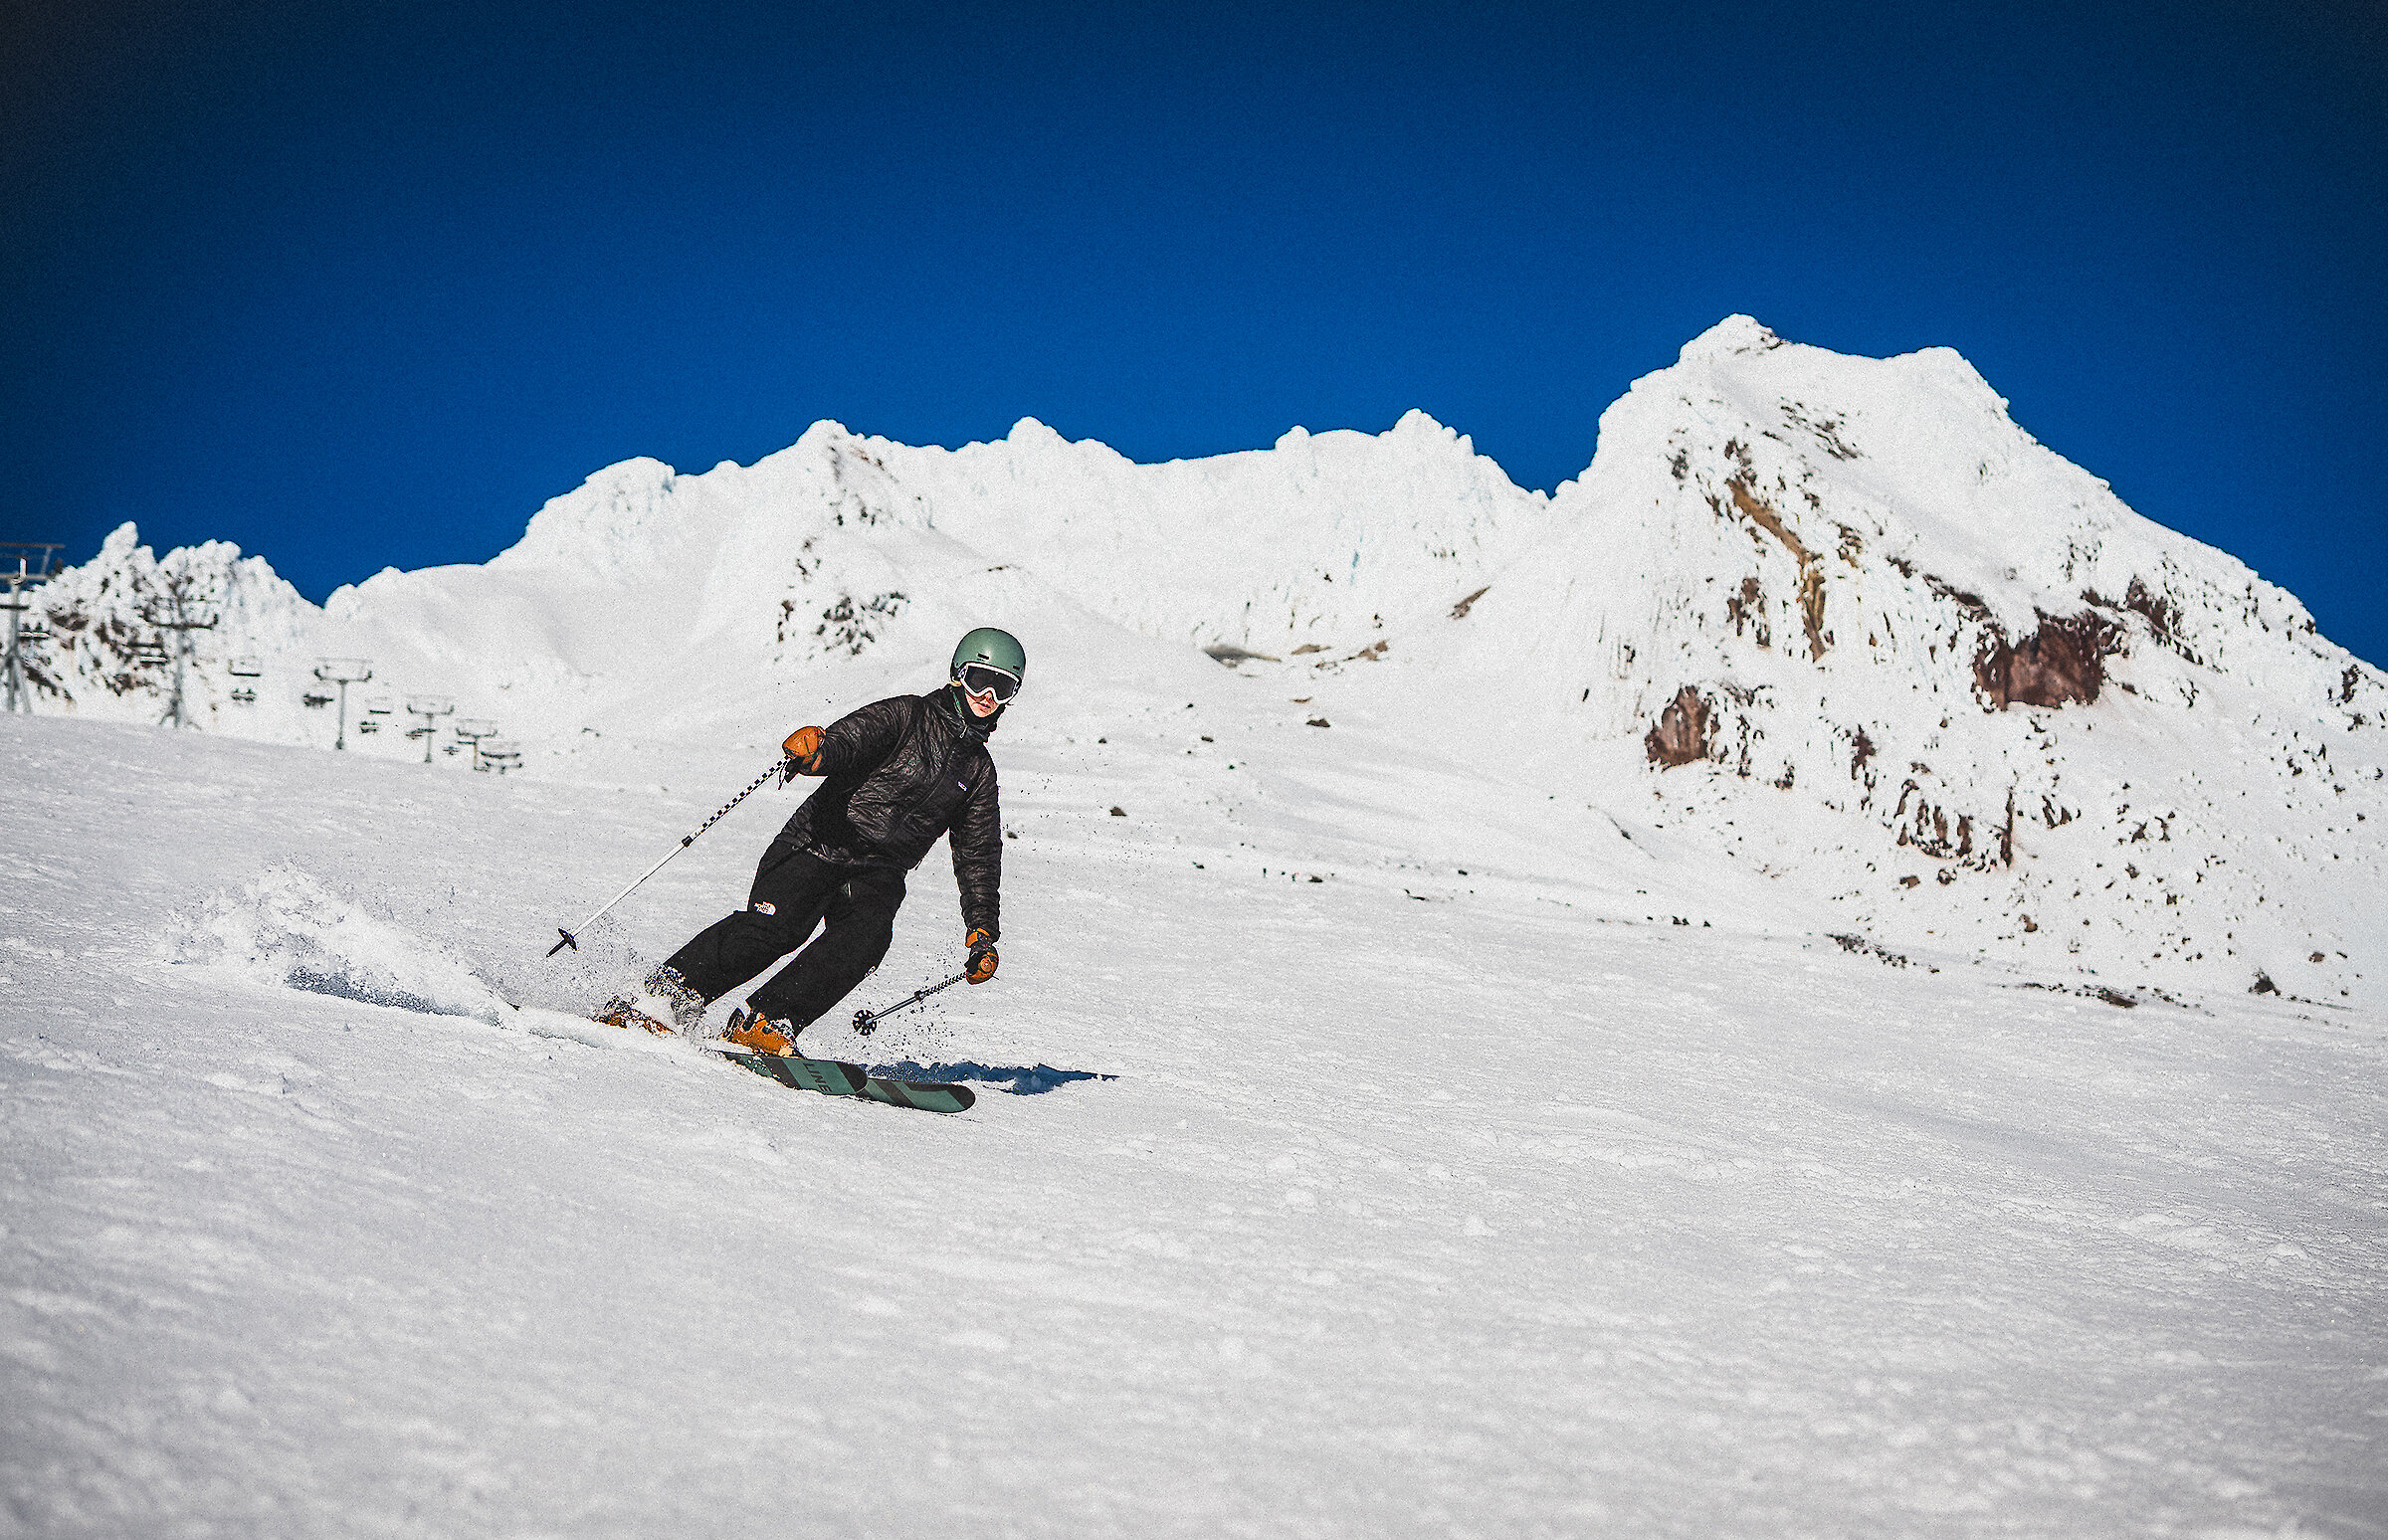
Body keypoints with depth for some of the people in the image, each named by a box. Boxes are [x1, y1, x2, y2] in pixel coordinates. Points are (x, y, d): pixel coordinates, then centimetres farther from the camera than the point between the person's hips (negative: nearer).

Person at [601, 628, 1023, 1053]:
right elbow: (846, 740, -15)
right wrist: (814, 751, -39)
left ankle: (765, 1021, -25)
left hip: (877, 878, 4)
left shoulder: (979, 770, 16)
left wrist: (982, 931, 9)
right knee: (775, 925, -25)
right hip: (821, 843, -4)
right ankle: (660, 996, -18)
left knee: (865, 937, -27)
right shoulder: (906, 715, 1)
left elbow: (978, 855, 19)